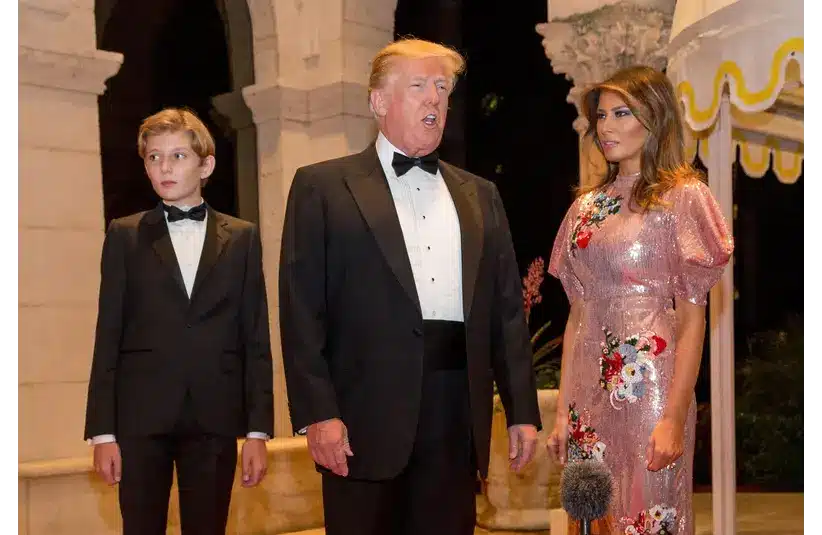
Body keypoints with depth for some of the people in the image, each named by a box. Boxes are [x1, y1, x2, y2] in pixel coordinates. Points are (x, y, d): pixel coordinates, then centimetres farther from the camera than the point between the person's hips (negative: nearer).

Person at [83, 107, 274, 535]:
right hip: (141, 416, 0)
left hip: (215, 418, 1)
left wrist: (258, 428, 0)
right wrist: (102, 431, -2)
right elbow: (108, 336, 3)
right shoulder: (125, 236, 7)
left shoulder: (242, 238, 8)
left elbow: (256, 339, 5)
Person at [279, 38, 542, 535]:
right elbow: (302, 308, -4)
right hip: (368, 414, -3)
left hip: (458, 414, 4)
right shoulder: (323, 187, 2)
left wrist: (523, 410, 8)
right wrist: (318, 413, -12)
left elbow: (507, 307, 13)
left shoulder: (480, 195, 16)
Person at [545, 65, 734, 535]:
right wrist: (563, 409, 7)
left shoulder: (683, 196, -4)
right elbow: (578, 313, 12)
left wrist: (674, 419, -15)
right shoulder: (587, 206, 12)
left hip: (649, 387, -5)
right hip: (589, 391, 5)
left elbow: (692, 319, -8)